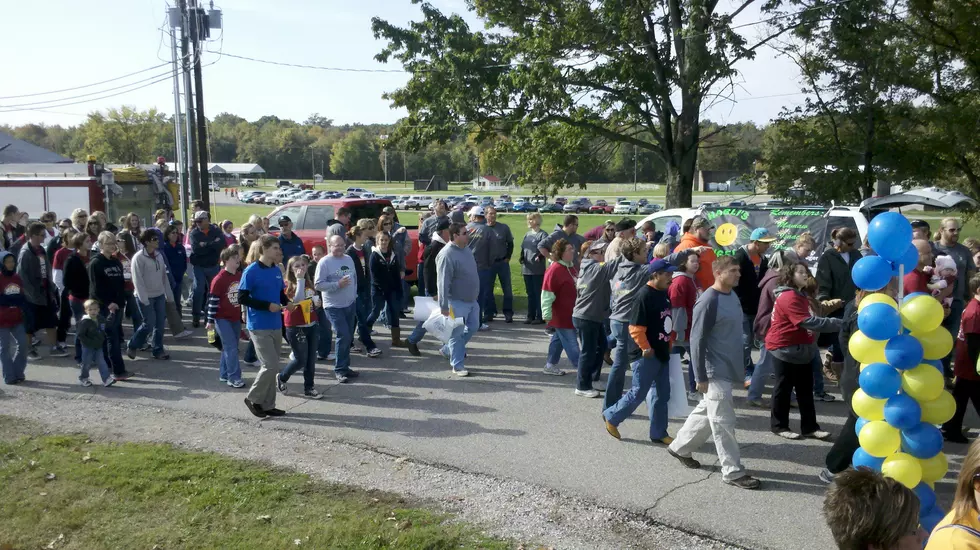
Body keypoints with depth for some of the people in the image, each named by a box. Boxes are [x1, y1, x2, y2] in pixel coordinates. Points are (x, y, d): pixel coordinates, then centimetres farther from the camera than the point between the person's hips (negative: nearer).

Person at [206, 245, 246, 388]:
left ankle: (224, 374, 25)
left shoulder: (241, 276, 4)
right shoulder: (219, 279, -15)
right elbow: (213, 301, -13)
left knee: (230, 347, 13)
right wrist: (210, 321, -11)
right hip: (222, 319, -7)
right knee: (231, 348, -9)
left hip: (236, 318, 7)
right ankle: (234, 378, -5)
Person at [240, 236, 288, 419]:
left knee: (272, 367, 11)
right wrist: (268, 306, -18)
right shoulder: (251, 271, -12)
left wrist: (287, 303, -2)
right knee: (270, 366, -11)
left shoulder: (276, 270, 9)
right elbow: (242, 298, -14)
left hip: (276, 325, 7)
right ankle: (253, 398, 9)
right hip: (259, 327, -7)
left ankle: (268, 405, 20)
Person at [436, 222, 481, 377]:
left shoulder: (466, 249, 5)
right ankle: (458, 365, 13)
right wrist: (444, 306, -25)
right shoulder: (447, 255, -23)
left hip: (472, 300, 9)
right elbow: (443, 283, -24)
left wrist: (475, 296, 22)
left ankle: (448, 350, 35)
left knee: (473, 328, 19)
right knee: (457, 333, 1)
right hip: (457, 302, -9)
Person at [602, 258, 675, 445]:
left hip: (662, 353, 9)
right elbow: (636, 328, -21)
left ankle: (659, 433, 21)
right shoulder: (644, 295, -19)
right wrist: (646, 348, -19)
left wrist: (668, 345, 16)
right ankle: (611, 417, 20)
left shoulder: (664, 294, 8)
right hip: (647, 355, -9)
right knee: (638, 393, 0)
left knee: (662, 395, 12)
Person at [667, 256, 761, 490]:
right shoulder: (708, 301, -19)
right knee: (723, 422, -1)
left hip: (728, 369, 9)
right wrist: (700, 377, -17)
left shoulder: (733, 295, 8)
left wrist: (739, 367, 22)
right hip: (715, 373, -9)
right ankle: (733, 472, 8)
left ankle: (680, 447, 36)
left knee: (706, 413, 20)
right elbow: (697, 341, -18)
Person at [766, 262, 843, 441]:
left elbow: (809, 319, 13)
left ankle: (810, 427, 15)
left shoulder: (799, 295, 16)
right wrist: (838, 324, -27)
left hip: (801, 349, 10)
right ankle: (779, 426, 14)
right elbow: (809, 322, -28)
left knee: (806, 389, 10)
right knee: (784, 388, 2)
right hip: (785, 349, -10)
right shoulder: (789, 297, -21)